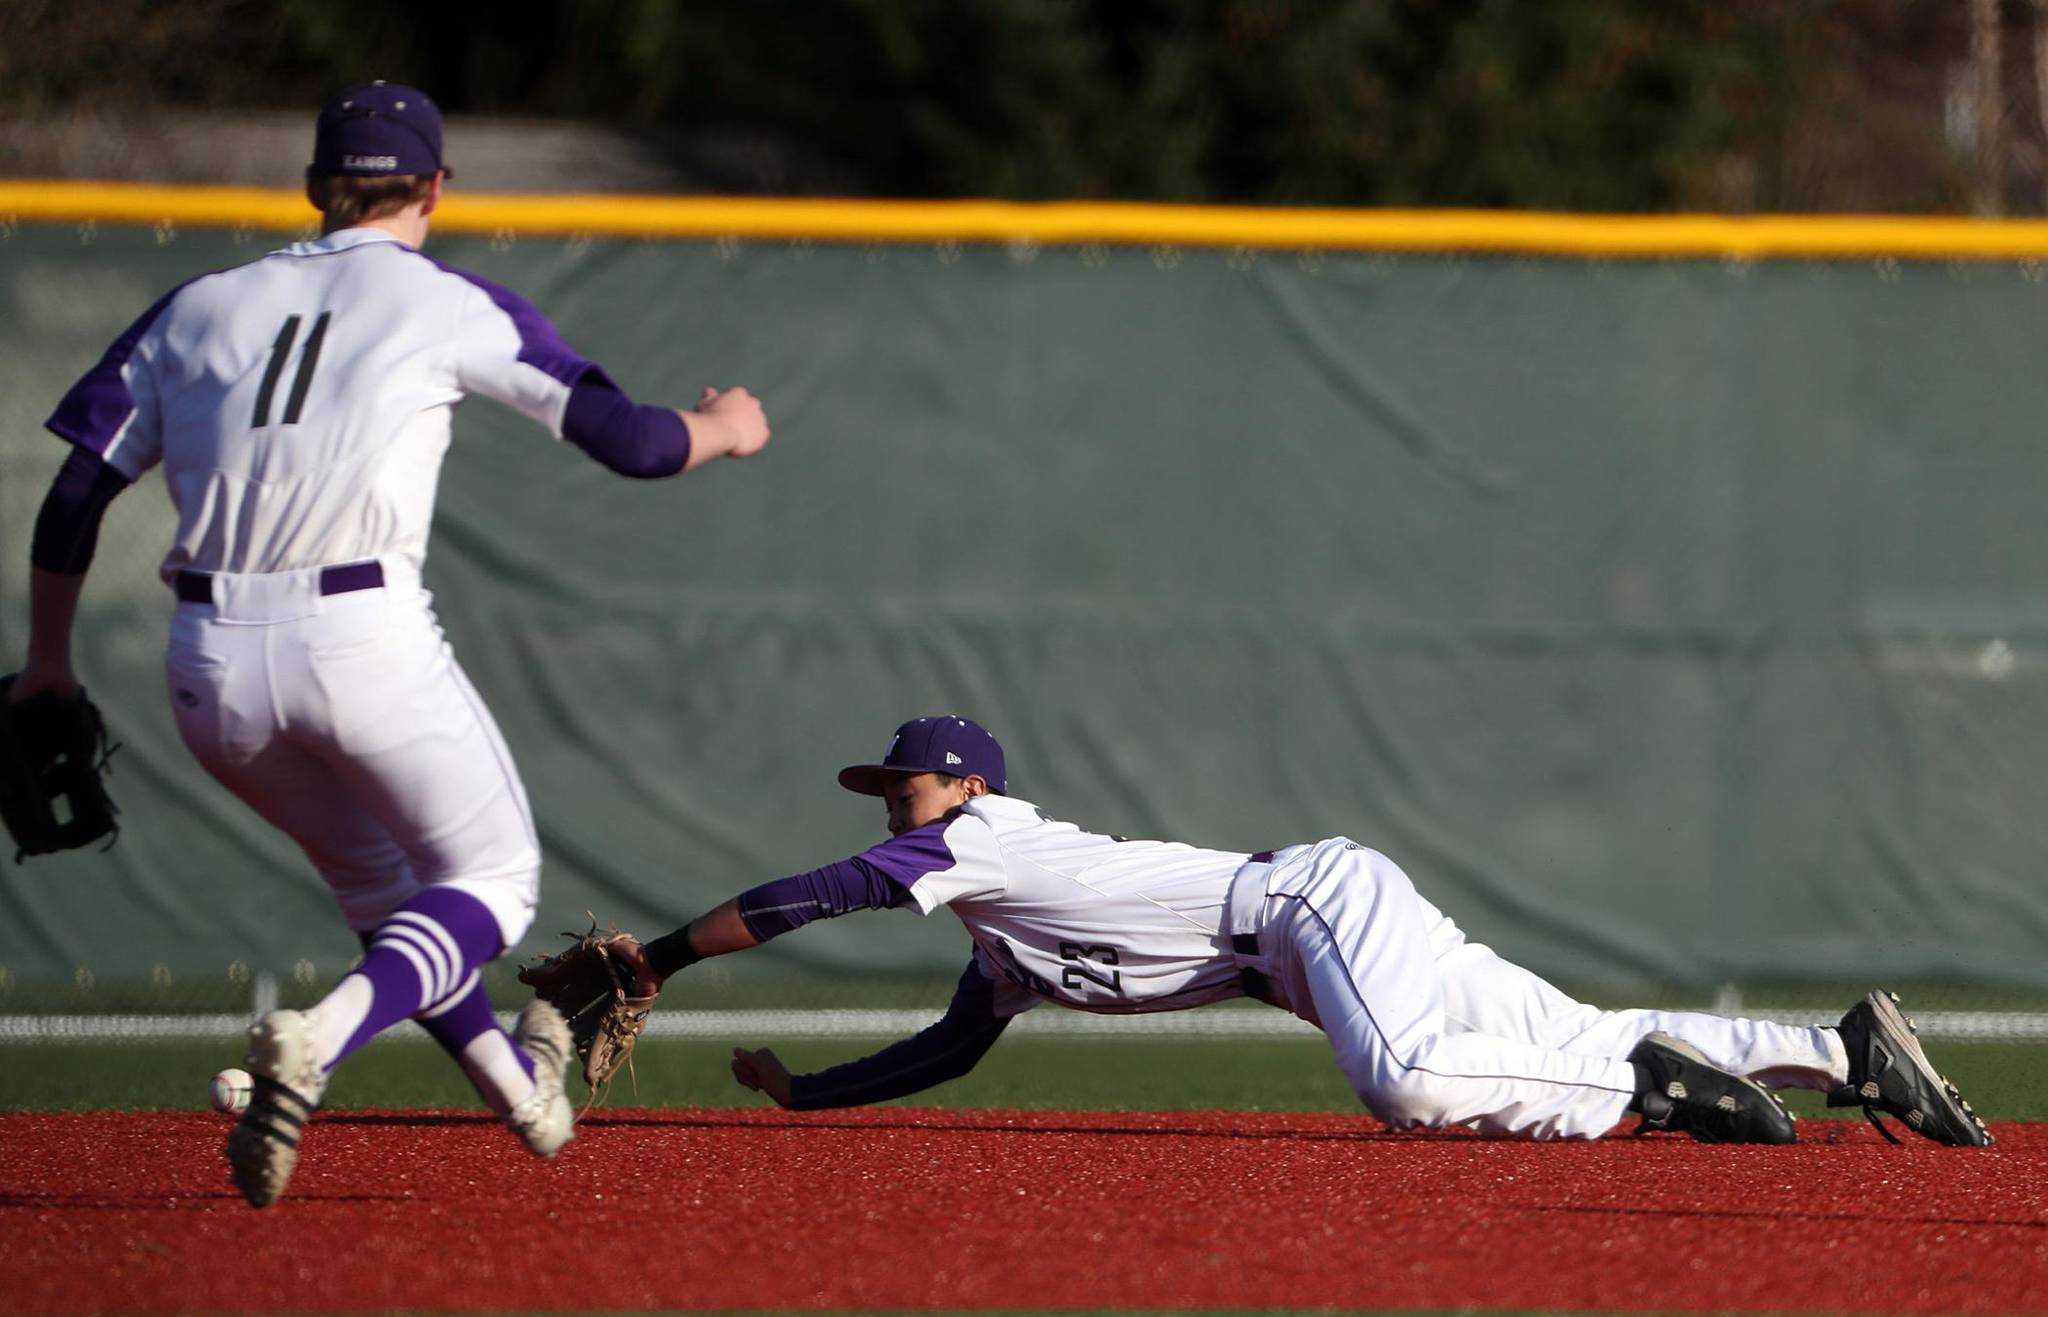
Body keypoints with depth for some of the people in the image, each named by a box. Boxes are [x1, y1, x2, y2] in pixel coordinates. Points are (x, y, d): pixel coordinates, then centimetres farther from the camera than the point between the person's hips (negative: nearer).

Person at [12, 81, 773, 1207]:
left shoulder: (198, 309, 16)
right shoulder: (449, 305, 5)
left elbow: (75, 493, 12)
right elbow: (629, 442, 6)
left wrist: (48, 664, 22)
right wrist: (722, 431, 27)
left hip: (210, 670, 5)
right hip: (365, 641, -5)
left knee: (377, 878, 26)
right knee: (492, 883, 8)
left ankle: (517, 1086, 37)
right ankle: (317, 1041, -18)